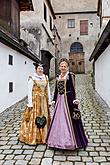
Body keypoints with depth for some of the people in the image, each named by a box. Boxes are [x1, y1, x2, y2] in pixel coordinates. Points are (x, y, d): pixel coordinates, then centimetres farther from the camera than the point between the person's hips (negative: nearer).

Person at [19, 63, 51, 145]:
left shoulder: (46, 78, 10)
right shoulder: (32, 78, -5)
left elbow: (48, 90, 14)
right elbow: (29, 91, -9)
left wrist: (49, 100, 10)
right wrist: (30, 103, -13)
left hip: (44, 100, 5)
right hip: (35, 100, -5)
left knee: (44, 117, 9)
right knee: (34, 117, -2)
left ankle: (44, 136, 23)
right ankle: (33, 137, 11)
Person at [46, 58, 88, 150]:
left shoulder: (71, 76, -5)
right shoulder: (58, 78, 13)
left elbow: (72, 89, -12)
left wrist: (74, 100, -20)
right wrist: (54, 101, 15)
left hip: (68, 100, -6)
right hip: (59, 101, 6)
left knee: (68, 120, -2)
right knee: (58, 121, 12)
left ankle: (69, 141, 11)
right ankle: (59, 140, 26)